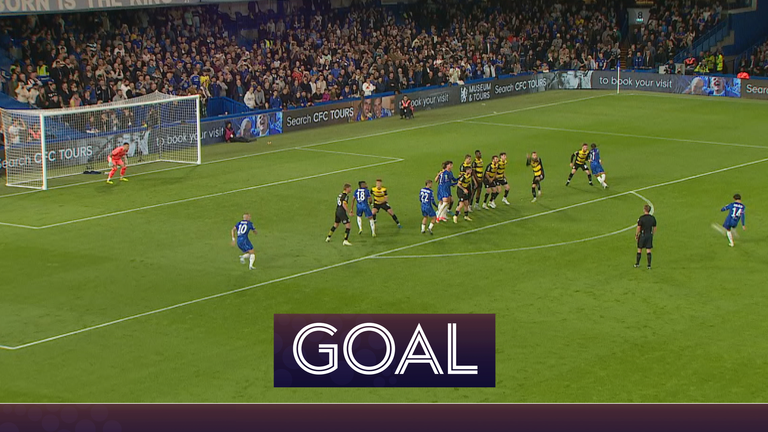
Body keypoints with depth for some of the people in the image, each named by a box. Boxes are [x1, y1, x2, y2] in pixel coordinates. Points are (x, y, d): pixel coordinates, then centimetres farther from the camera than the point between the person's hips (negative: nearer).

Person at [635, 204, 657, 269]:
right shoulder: (653, 218, 1)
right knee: (648, 250, 5)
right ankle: (649, 265, 2)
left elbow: (638, 228, -12)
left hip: (642, 235, -3)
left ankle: (637, 264, 18)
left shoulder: (641, 218, -14)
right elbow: (654, 228, 7)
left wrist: (636, 235, 0)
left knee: (639, 249, 10)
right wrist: (652, 235, 19)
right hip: (649, 235, 3)